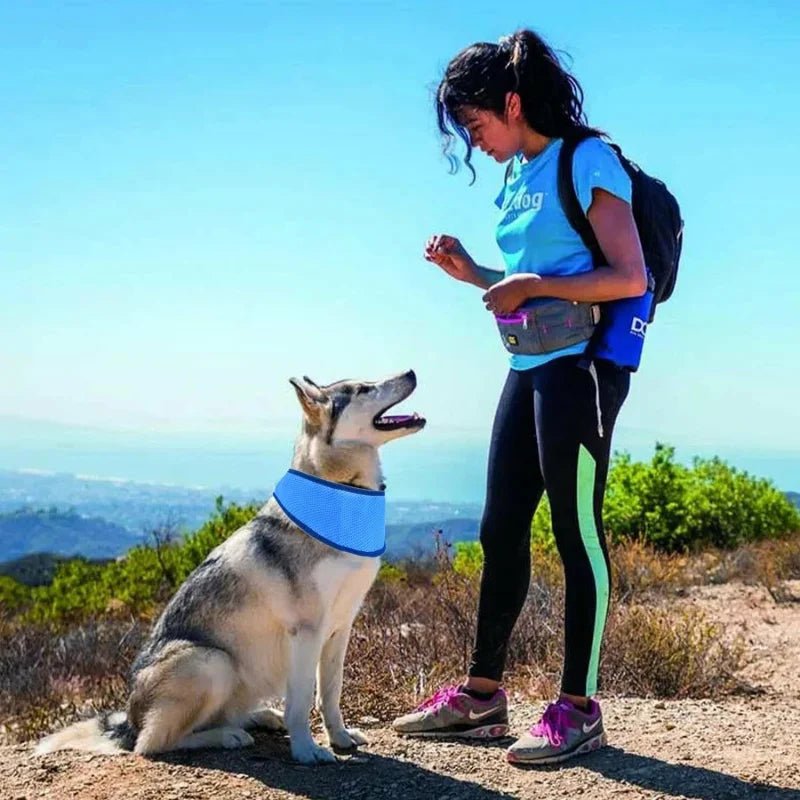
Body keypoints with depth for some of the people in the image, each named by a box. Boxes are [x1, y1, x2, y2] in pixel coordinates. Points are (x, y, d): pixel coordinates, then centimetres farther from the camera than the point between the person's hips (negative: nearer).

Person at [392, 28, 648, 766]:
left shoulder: (589, 161, -8)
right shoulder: (518, 176, 15)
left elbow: (630, 279, -15)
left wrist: (531, 286, -16)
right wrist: (474, 275, 7)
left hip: (580, 367, -9)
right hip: (529, 367, 9)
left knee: (576, 533, -4)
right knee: (501, 531, 9)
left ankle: (579, 710, 5)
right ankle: (481, 696, 19)